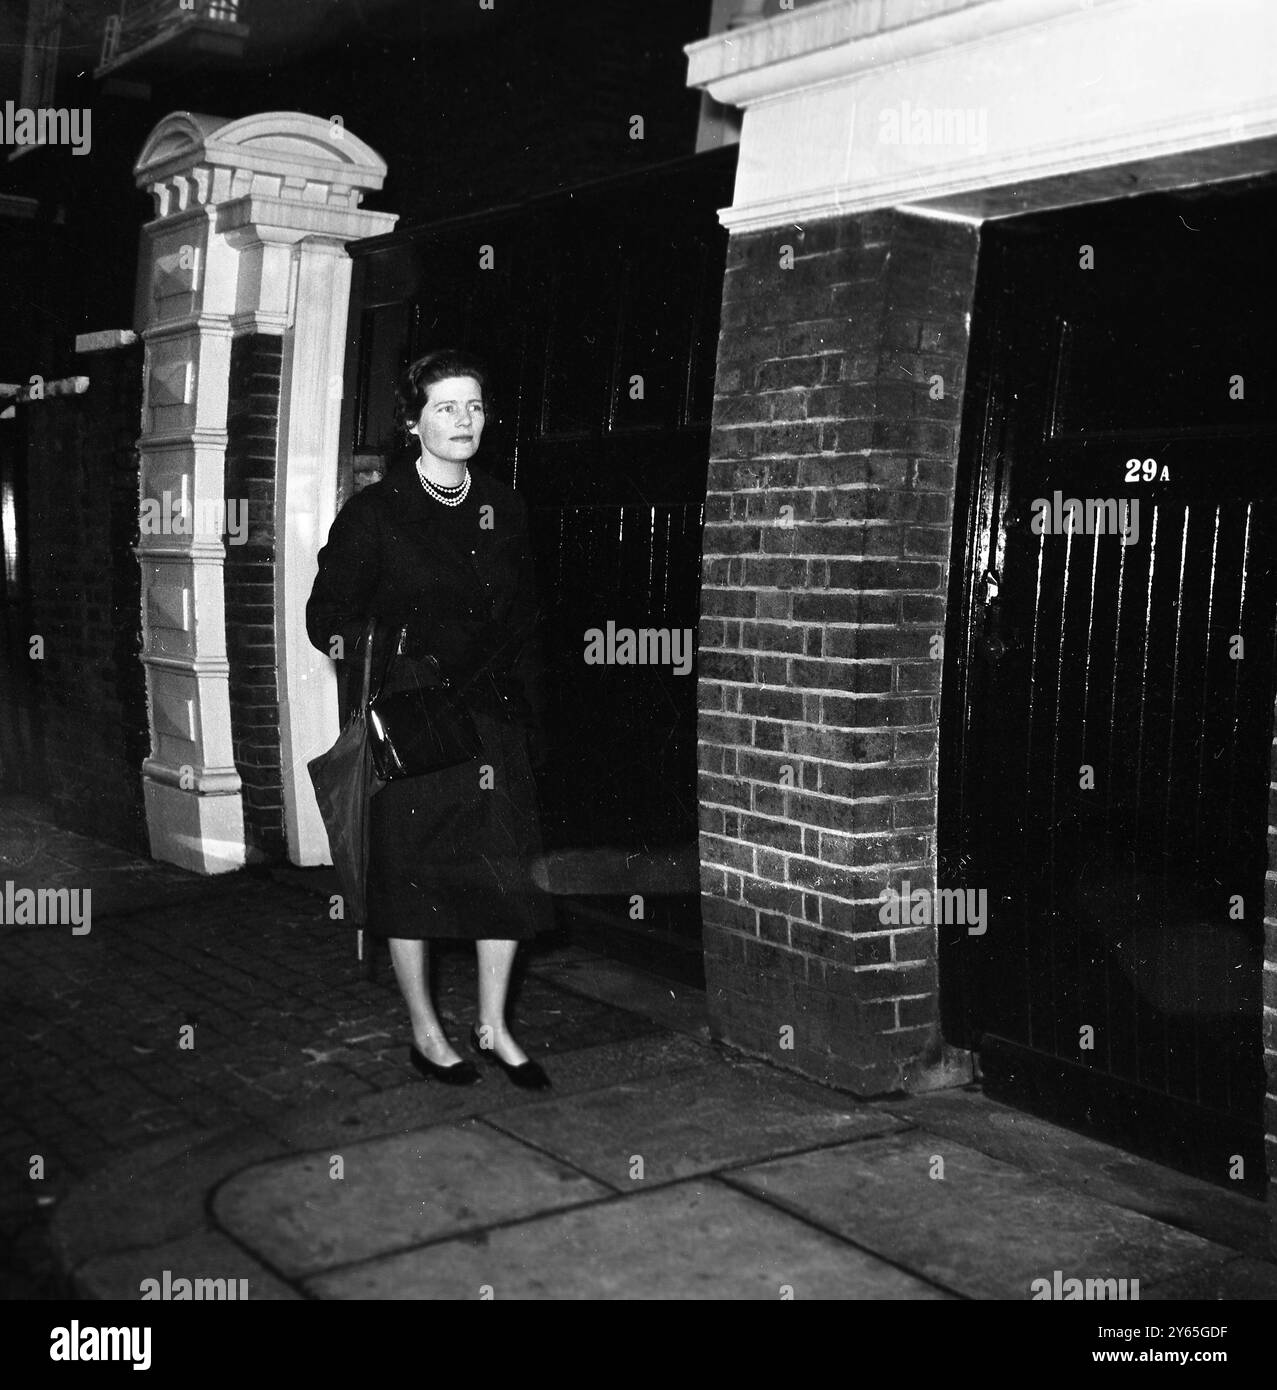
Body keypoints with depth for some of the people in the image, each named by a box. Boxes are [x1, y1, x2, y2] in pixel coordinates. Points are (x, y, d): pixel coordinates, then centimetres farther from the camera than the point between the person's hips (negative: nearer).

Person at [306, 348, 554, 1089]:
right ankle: (426, 1033, 21)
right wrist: (387, 658, -20)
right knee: (412, 876, 4)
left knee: (506, 871, 3)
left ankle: (494, 1027, 20)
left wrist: (534, 715, 9)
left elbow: (526, 619, 13)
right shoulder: (375, 513, -4)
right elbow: (328, 616, -2)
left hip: (494, 716, 4)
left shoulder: (505, 507, 9)